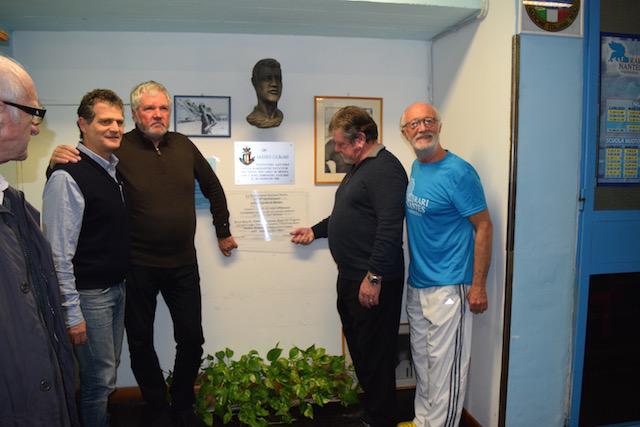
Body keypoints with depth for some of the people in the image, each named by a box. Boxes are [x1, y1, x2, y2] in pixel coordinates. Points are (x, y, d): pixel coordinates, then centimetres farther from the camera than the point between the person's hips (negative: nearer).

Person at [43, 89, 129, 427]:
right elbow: (59, 253, -19)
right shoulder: (68, 177, -17)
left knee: (107, 375, 19)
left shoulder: (113, 169, 8)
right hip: (89, 294, -8)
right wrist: (72, 314, -18)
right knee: (98, 379, 4)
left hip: (117, 288, 8)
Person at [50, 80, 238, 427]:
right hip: (138, 265, -2)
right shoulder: (119, 148, -9)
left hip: (183, 263, 3)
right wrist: (58, 161, -28)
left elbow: (212, 187, 14)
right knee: (140, 341, 12)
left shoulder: (184, 145, 3)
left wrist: (223, 231, 18)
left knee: (191, 339, 11)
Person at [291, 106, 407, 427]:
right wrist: (314, 231, 27)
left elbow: (389, 227, -24)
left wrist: (374, 277, -25)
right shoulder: (357, 168, 17)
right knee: (357, 345, 19)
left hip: (373, 281, -10)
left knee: (374, 353, 3)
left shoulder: (385, 169, -16)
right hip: (350, 277, 10)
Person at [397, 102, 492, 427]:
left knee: (445, 367, 3)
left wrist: (478, 286, -16)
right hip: (416, 284, 8)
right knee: (421, 360, 20)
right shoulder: (416, 168, 8)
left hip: (447, 288, -8)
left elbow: (483, 227, -14)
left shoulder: (459, 173, -15)